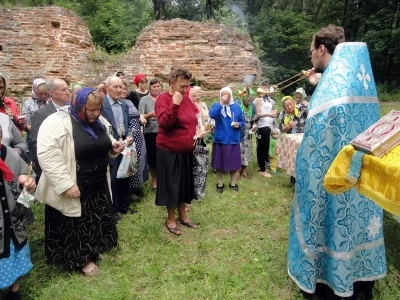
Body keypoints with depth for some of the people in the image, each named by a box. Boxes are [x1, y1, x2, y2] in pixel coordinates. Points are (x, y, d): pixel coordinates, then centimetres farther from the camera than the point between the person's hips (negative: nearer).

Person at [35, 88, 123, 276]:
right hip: (74, 187, -7)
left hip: (98, 184, 7)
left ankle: (95, 248, 40)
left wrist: (113, 147, -3)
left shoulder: (99, 122, 4)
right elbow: (47, 155, -25)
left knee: (97, 219, 19)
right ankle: (82, 259, 27)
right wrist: (66, 184, -27)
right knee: (77, 224, 8)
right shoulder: (57, 123, -20)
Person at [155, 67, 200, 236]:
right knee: (171, 184, 5)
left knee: (184, 183, 17)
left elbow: (194, 117, 20)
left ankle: (182, 215, 34)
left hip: (186, 150, 7)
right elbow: (164, 123, -26)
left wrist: (198, 132, 3)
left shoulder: (186, 99, 7)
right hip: (169, 151, -7)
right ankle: (170, 219, 23)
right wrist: (174, 104, -33)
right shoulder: (163, 99, -14)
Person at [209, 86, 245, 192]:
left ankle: (233, 183, 27)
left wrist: (239, 124, -12)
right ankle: (220, 184, 24)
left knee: (234, 163, 10)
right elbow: (212, 115, -24)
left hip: (234, 140, 2)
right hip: (220, 139, -2)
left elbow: (242, 121, 10)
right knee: (219, 163, 7)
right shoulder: (217, 105, -2)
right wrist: (221, 103, -24)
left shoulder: (236, 107, 5)